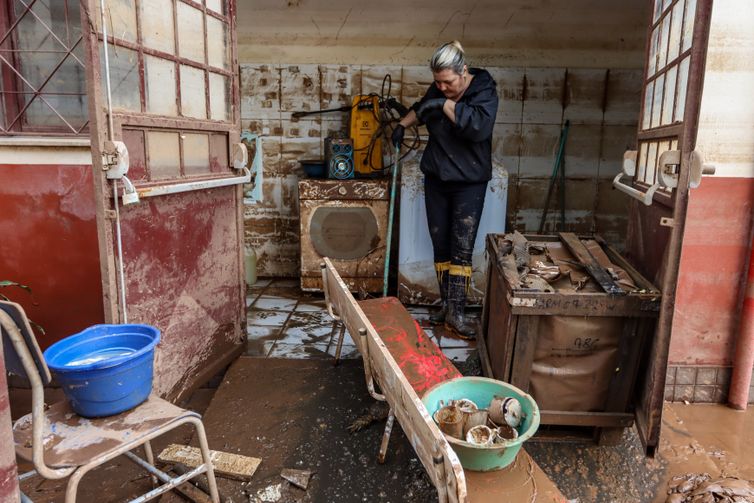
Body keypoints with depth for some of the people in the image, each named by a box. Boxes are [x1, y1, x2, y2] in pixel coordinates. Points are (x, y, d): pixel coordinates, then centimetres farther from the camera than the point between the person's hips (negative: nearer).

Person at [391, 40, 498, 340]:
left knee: (462, 248, -7)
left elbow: (479, 126, -33)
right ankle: (447, 304, 17)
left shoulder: (485, 91, -13)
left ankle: (456, 313, -1)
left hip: (469, 182, -5)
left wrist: (445, 104, -29)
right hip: (436, 179, 5)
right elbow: (421, 108, 27)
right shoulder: (438, 89, 3)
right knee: (441, 245, 6)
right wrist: (402, 124, 15)